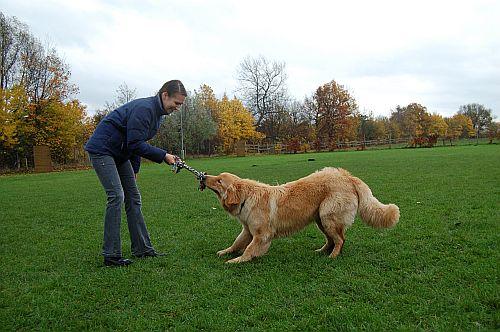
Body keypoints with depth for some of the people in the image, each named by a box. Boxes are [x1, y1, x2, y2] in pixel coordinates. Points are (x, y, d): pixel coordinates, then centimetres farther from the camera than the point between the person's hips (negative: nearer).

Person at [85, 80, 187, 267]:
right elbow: (135, 144, -26)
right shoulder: (144, 109, -22)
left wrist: (134, 170, 15)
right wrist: (164, 156, -22)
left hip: (120, 153, 10)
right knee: (116, 196, -17)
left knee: (133, 197, 5)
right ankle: (111, 256, -11)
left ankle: (142, 249, 10)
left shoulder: (157, 112, 9)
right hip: (102, 149, -10)